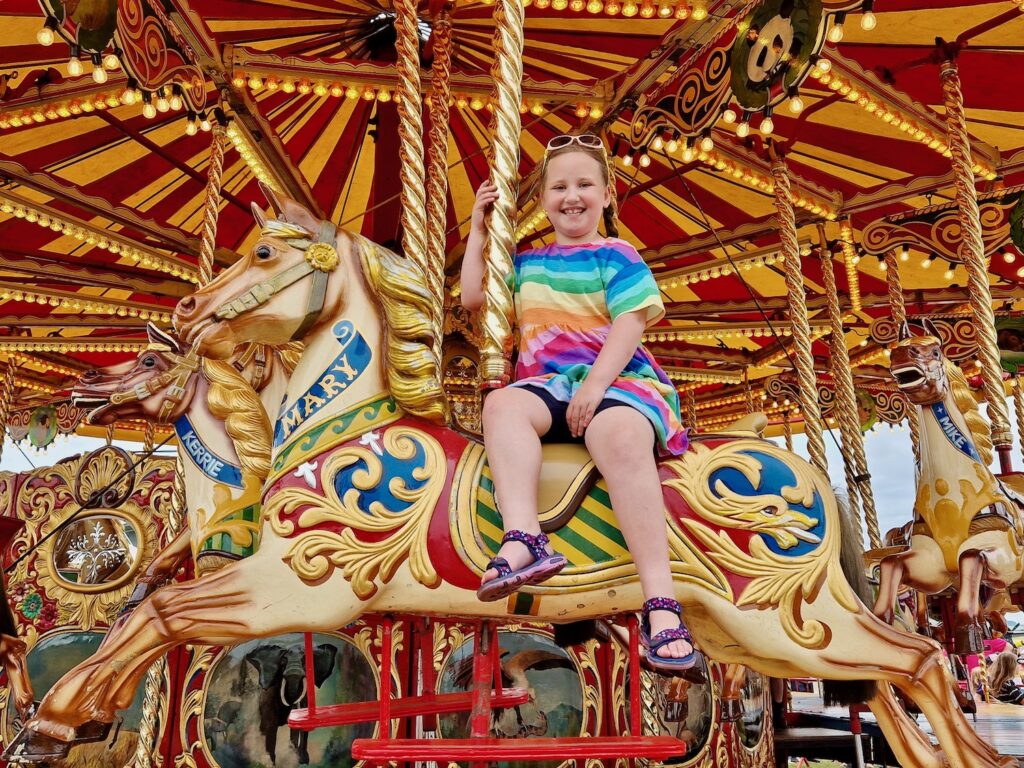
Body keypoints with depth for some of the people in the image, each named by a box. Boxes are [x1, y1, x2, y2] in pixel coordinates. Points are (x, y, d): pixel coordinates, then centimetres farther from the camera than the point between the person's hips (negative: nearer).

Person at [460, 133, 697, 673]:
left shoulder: (616, 257, 8)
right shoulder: (527, 265, 23)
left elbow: (630, 322, -5)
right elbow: (473, 297, 23)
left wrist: (596, 383, -20)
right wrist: (478, 228, 20)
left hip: (616, 380, -4)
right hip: (546, 384, 4)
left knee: (619, 435, -38)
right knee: (503, 405, -30)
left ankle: (660, 603, -41)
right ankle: (523, 540, -50)